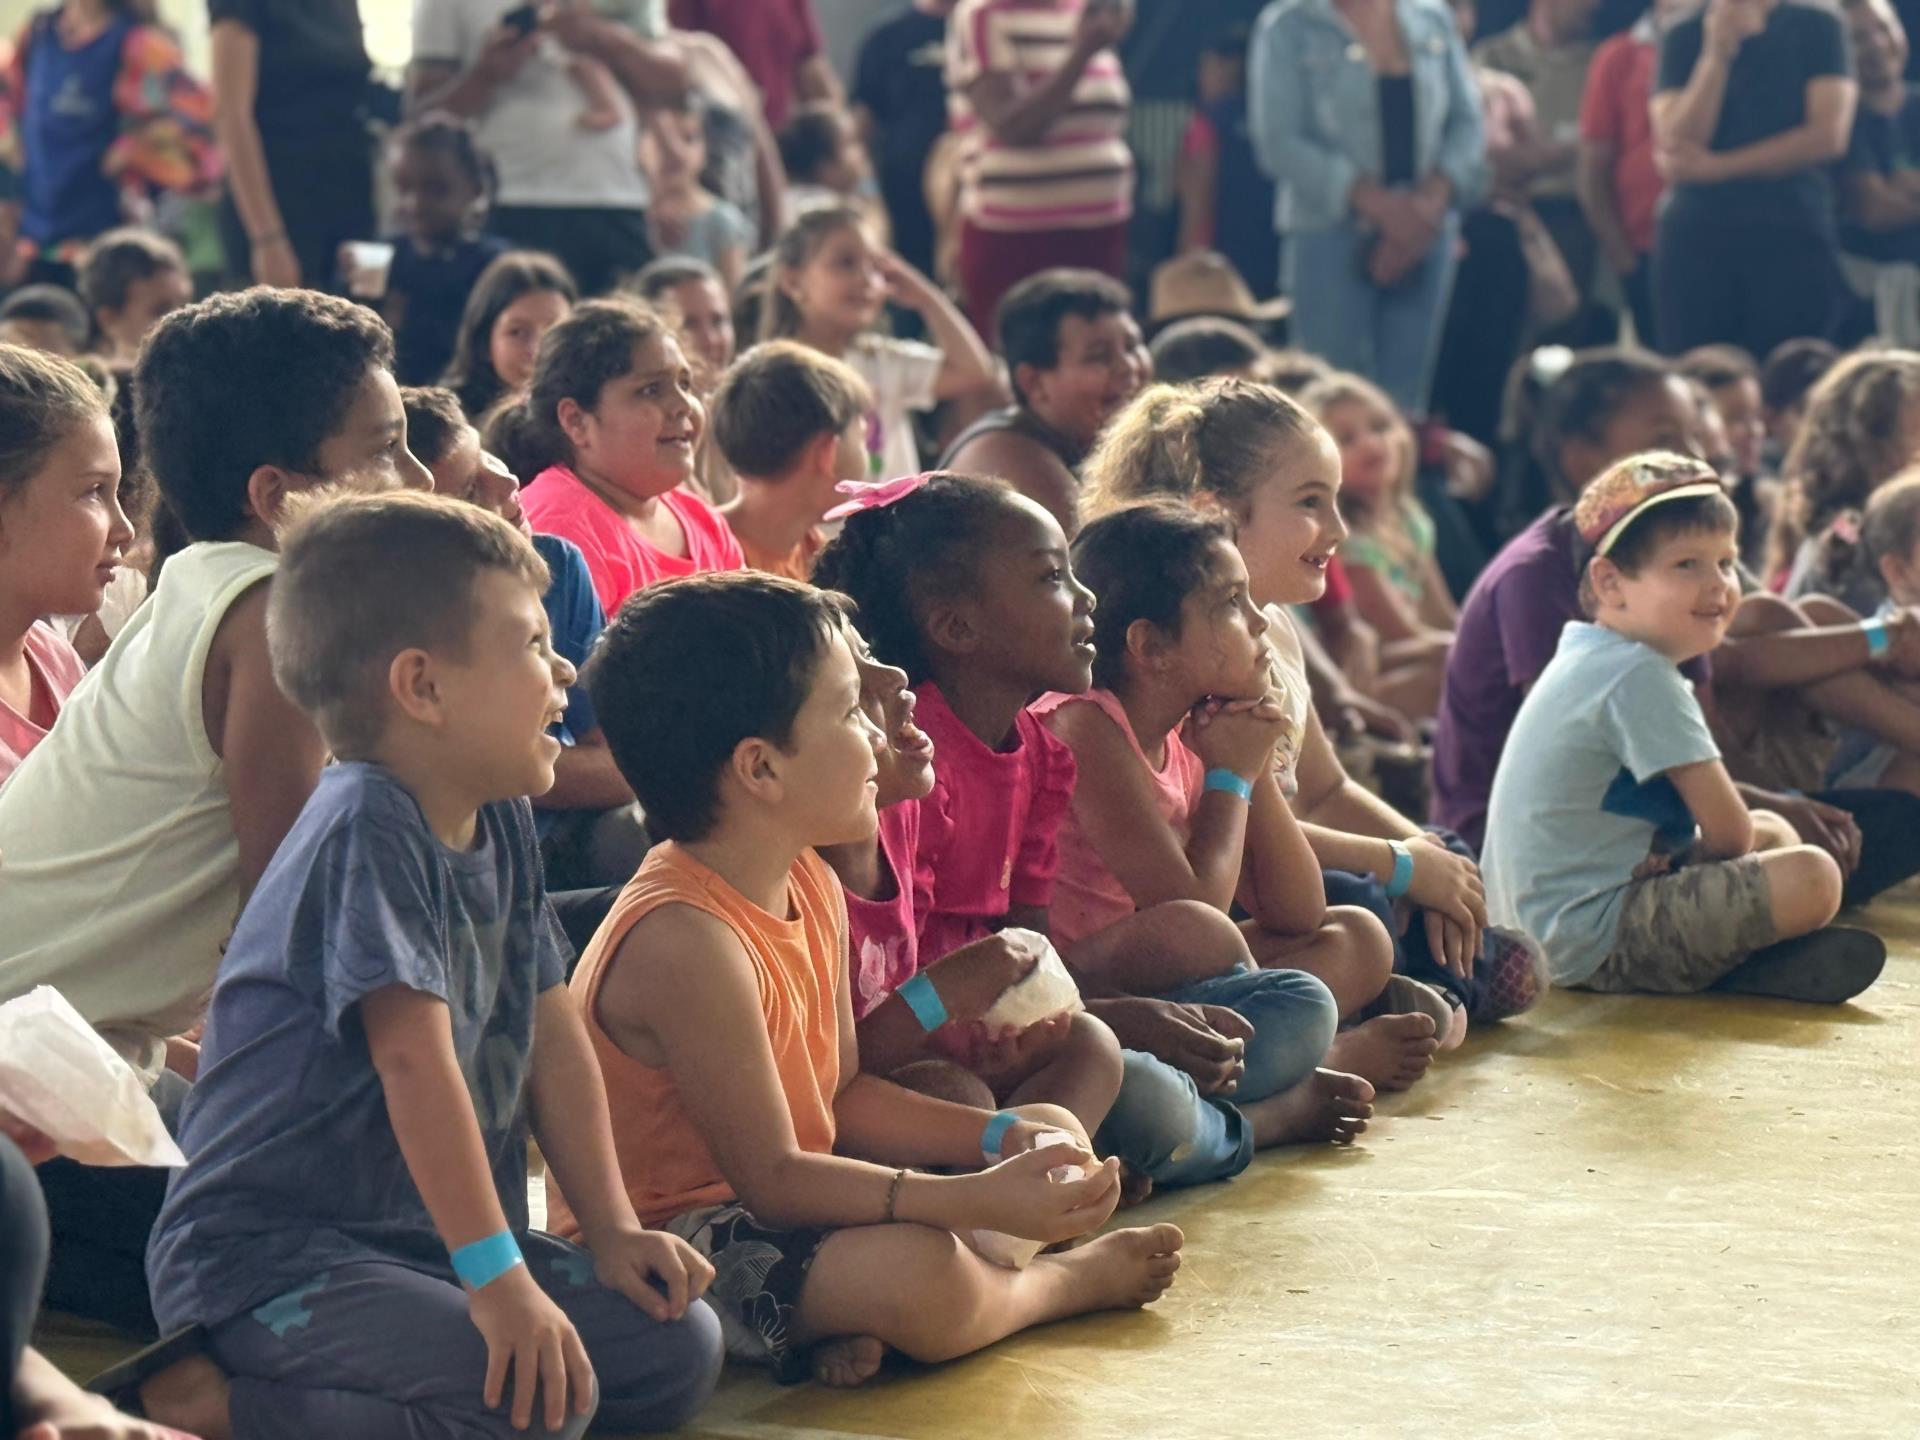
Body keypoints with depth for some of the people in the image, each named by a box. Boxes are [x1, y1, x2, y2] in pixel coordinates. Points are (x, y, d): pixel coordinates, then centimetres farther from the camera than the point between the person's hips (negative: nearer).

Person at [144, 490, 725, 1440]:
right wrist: (497, 1277, -27)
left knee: (678, 1348, -1)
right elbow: (416, 1059, -25)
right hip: (265, 1257, -9)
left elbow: (553, 1036, 14)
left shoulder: (501, 825, 10)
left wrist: (612, 1232, 8)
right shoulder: (367, 834, -19)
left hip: (424, 1240, 9)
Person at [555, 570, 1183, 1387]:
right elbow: (773, 1178, -26)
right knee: (922, 1275, -36)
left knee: (1051, 1135, 14)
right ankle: (1064, 1282, 2)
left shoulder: (810, 886, 5)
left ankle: (858, 1323, -9)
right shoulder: (683, 941, -27)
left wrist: (1002, 1139, -3)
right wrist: (983, 1202, -30)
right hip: (666, 1249, -11)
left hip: (772, 1205, 11)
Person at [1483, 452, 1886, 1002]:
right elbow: (1729, 832, -14)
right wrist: (1699, 854, 7)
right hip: (1592, 941, -11)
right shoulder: (1641, 678, -17)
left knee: (1775, 833, 24)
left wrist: (1678, 854, 6)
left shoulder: (1586, 654, 15)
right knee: (1810, 879, -25)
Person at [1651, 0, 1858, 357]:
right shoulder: (1684, 39, 10)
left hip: (1793, 236, -1)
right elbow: (1673, 145, -1)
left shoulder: (1817, 29, 6)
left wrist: (1716, 167, -4)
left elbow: (1829, 135, -4)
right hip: (1695, 237, 1)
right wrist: (1716, 55, -10)